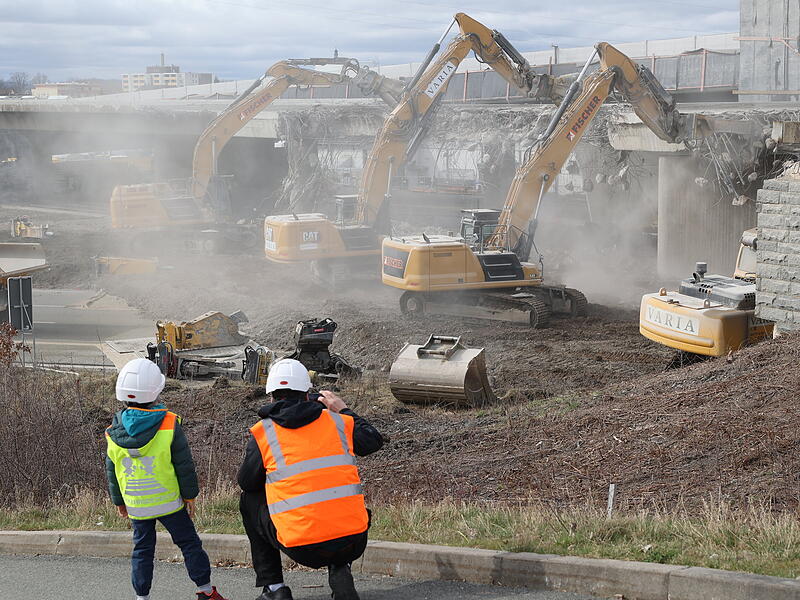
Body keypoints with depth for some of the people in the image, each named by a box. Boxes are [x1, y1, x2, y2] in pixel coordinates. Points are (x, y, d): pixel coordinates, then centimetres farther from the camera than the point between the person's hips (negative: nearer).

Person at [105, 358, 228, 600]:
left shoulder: (115, 432, -5)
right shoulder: (169, 426, -16)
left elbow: (112, 471, 5)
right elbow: (184, 465, -11)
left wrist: (119, 501, 18)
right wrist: (190, 495, 2)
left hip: (136, 505, 3)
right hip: (169, 501, -3)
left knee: (142, 548, 15)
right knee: (189, 543, 10)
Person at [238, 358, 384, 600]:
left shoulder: (262, 432, 1)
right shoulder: (337, 421, 7)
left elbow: (246, 482, 13)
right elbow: (374, 441, 22)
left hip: (302, 548, -2)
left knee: (250, 501, 25)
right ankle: (340, 571, 15)